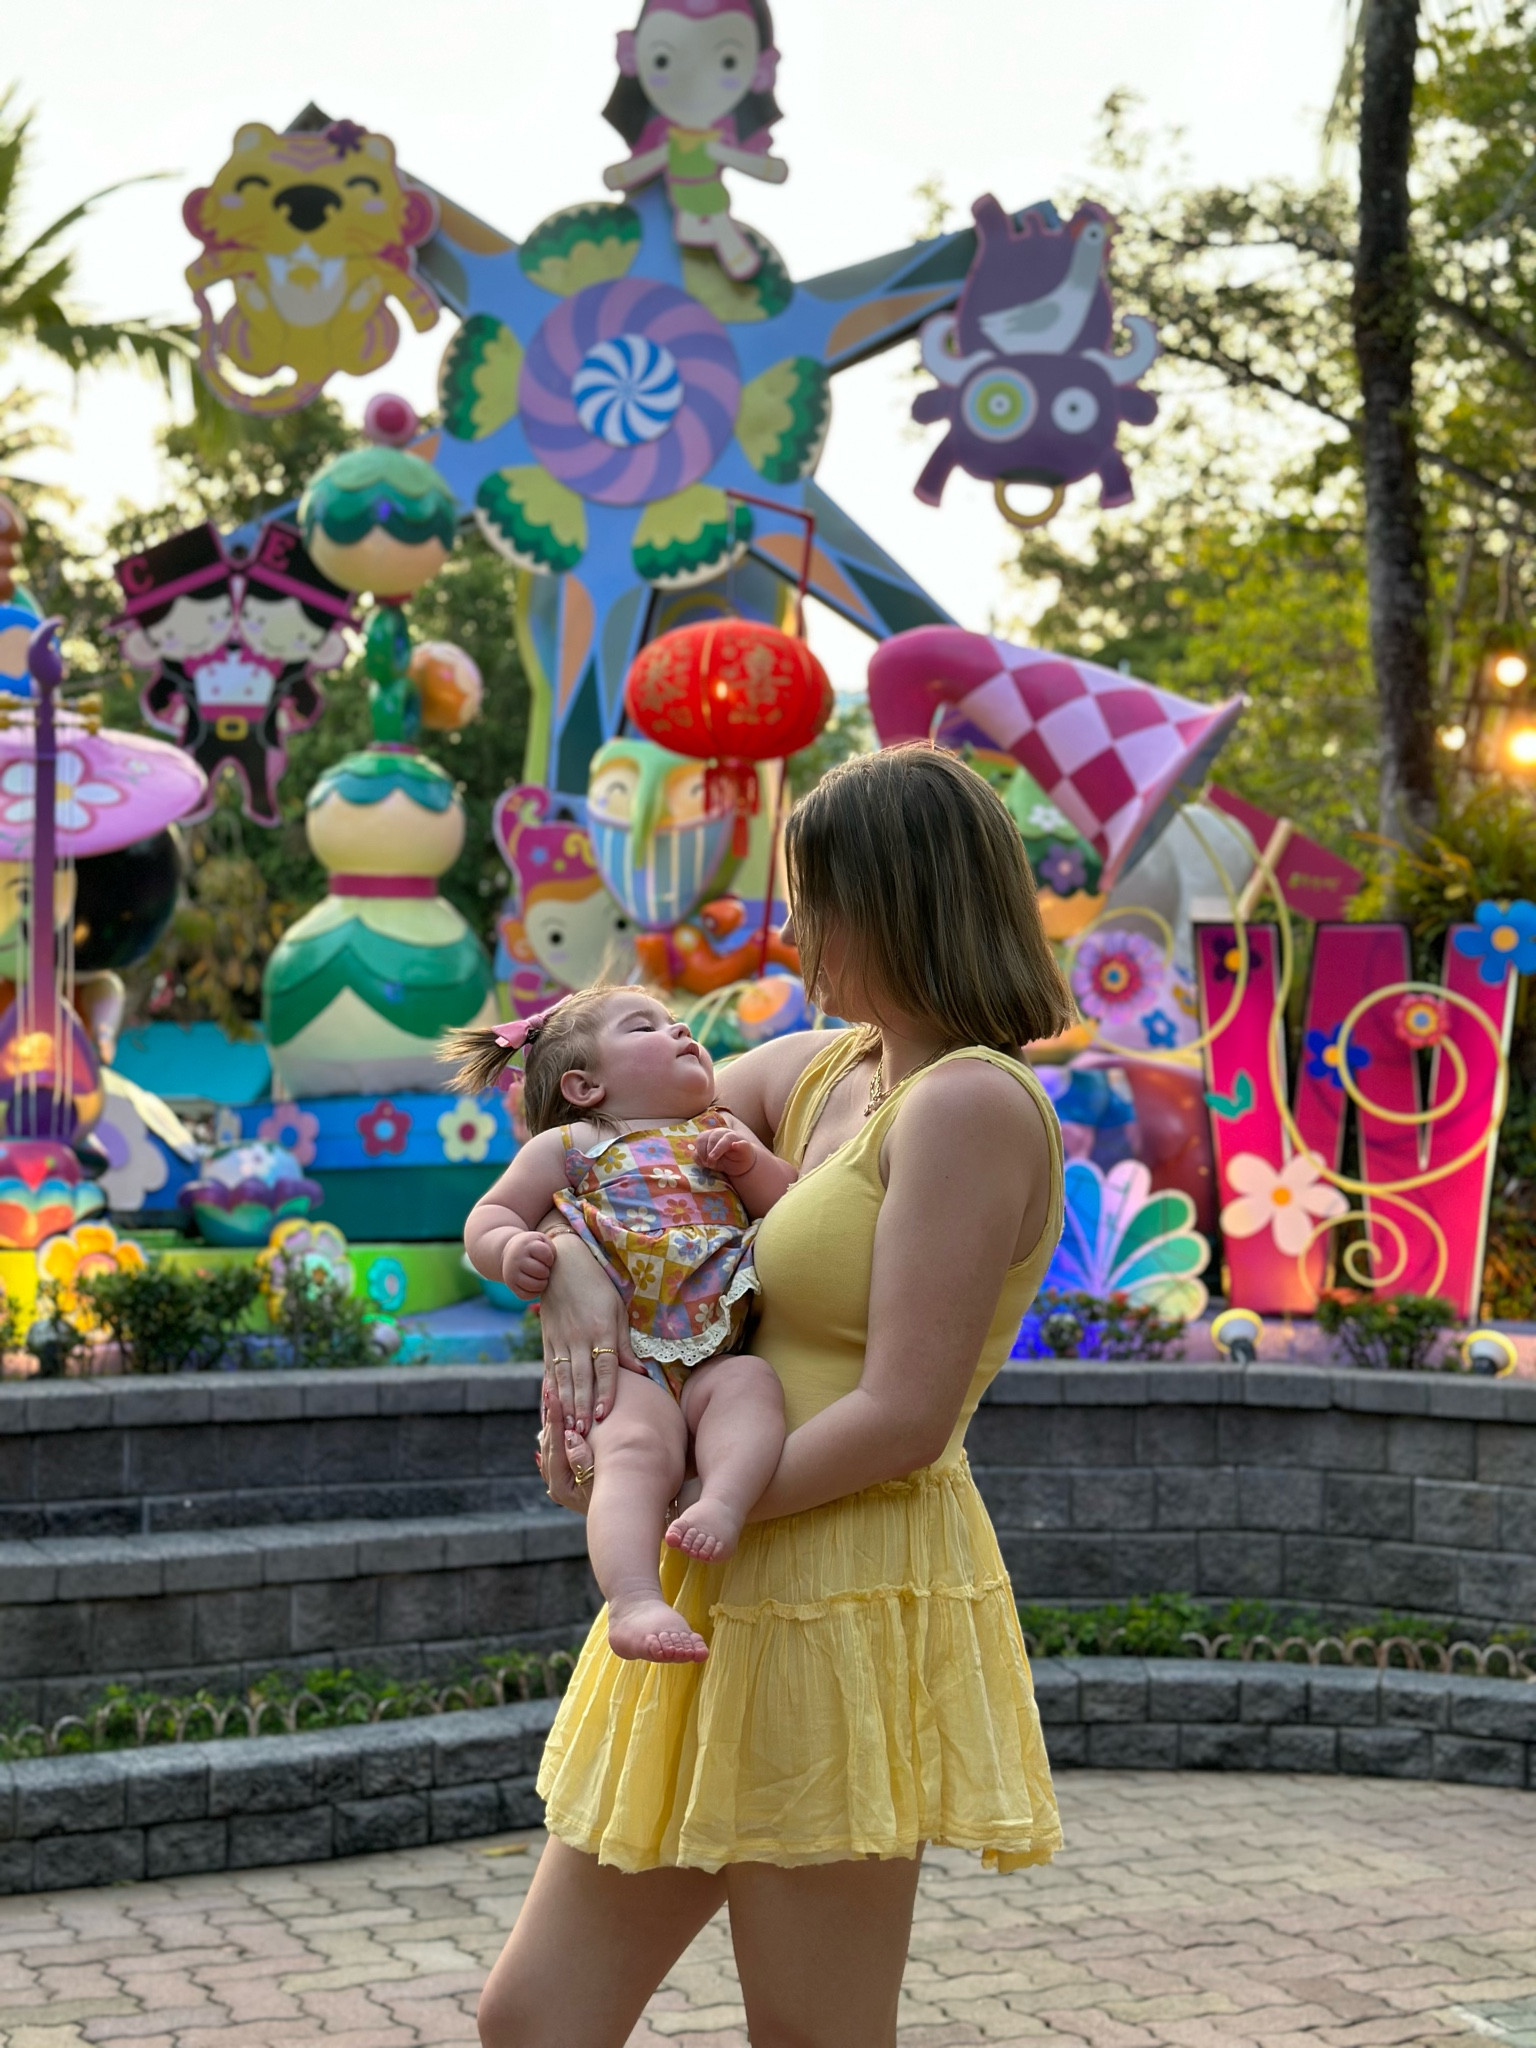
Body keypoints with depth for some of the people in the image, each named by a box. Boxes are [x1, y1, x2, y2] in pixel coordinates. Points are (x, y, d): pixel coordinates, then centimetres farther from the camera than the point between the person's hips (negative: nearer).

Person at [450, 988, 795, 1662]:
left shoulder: (720, 1134, 28)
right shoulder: (569, 1146, 16)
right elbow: (487, 1215, 13)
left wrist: (751, 1164, 1)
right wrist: (508, 1249, -12)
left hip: (709, 1359, 4)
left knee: (751, 1381, -30)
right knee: (635, 1447, -32)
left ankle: (724, 1500, -49)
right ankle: (635, 1602, -49)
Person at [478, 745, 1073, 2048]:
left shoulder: (970, 1104, -14)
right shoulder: (817, 1071, 13)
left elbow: (902, 1417, -19)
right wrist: (576, 1277, -3)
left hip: (847, 1610, -9)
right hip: (734, 1602, 9)